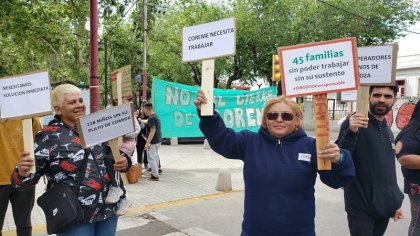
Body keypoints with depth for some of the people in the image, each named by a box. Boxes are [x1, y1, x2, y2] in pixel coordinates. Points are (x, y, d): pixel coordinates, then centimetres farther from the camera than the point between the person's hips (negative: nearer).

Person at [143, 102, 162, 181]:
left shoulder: (151, 118, -20)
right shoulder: (155, 116, 11)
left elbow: (153, 131, -25)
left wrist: (148, 142, -24)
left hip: (153, 141, -10)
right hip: (158, 140, 10)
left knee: (151, 158, -3)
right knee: (155, 157, 19)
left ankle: (155, 175, 1)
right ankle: (155, 173, 30)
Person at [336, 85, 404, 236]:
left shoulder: (388, 131, 11)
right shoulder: (354, 123, -12)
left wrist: (395, 202, 20)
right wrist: (351, 132, -37)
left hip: (384, 206, 7)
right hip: (361, 207, -7)